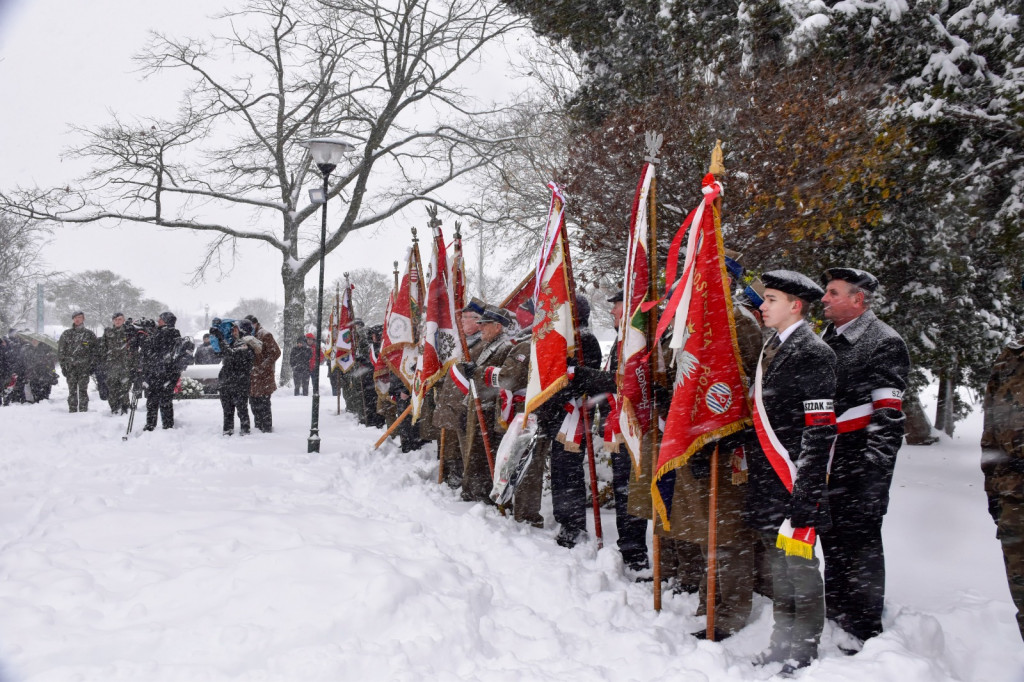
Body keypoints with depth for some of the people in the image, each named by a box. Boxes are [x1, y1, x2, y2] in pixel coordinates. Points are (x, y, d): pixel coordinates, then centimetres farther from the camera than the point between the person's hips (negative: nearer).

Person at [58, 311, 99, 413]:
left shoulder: (89, 334, 8)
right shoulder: (66, 334, 11)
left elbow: (96, 350, 8)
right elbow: (61, 351, 11)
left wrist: (93, 364, 0)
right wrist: (63, 365, 2)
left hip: (84, 367, -1)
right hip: (70, 367, 1)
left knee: (83, 390, -3)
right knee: (72, 391, 3)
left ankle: (84, 410, 0)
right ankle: (72, 410, 7)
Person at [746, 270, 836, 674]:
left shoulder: (813, 354, -12)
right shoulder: (771, 348, 14)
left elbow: (820, 434, -17)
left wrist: (805, 495, -20)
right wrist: (751, 467, 18)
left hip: (794, 485, -8)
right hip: (768, 485, 8)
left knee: (800, 567, 1)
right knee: (779, 568, 17)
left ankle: (803, 656, 15)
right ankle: (782, 648, 30)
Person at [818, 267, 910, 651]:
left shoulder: (884, 343, -11)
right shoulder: (826, 339, 14)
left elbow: (888, 413, -16)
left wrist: (873, 467, -21)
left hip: (860, 460, -8)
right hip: (824, 458, 8)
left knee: (859, 542, -2)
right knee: (832, 538, 17)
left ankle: (864, 632, 9)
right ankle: (836, 615, 33)